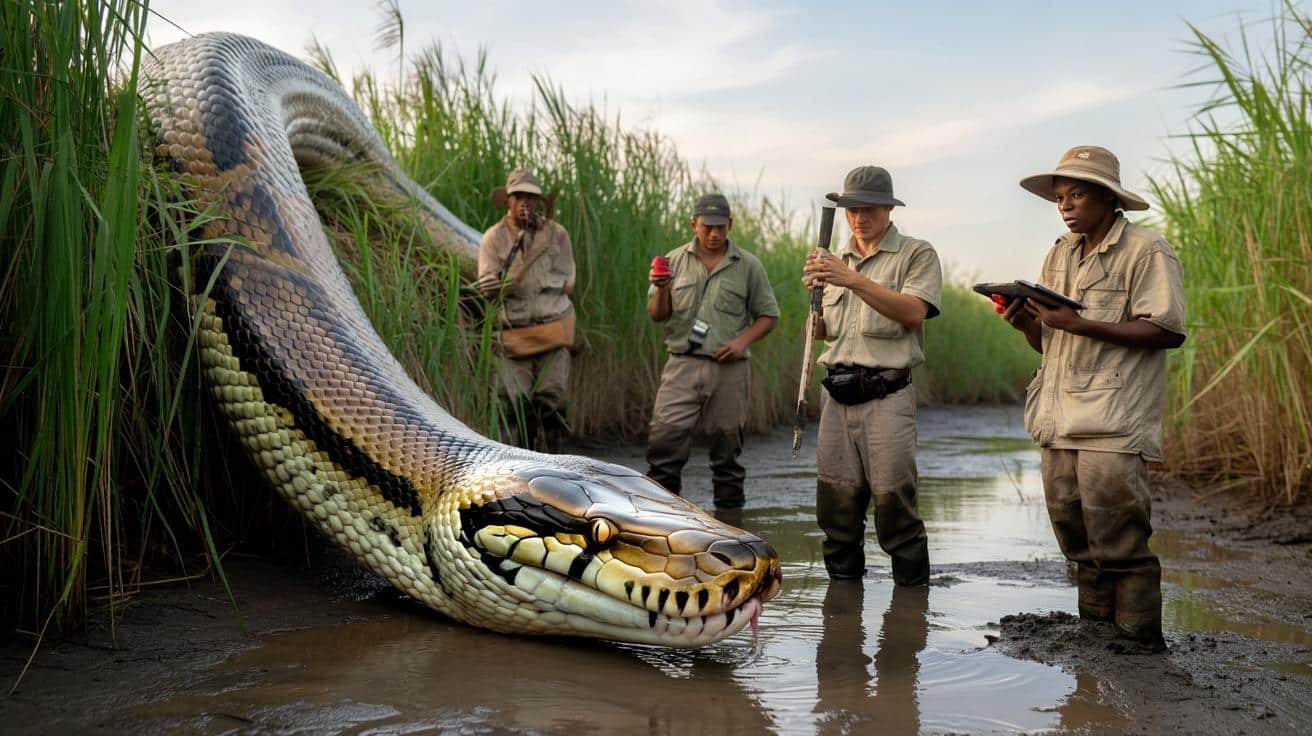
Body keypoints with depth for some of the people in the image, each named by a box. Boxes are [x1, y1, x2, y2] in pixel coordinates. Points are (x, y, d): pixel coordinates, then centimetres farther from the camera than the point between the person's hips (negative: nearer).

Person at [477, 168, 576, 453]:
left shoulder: (556, 234, 4)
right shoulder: (494, 237, 3)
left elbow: (566, 285, 0)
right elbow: (487, 287, -7)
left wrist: (514, 282, -6)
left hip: (552, 328, 0)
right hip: (512, 332, 0)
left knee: (550, 400, -3)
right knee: (515, 404, -1)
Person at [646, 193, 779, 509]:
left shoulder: (748, 266, 6)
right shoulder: (675, 261, 8)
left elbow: (768, 315, 9)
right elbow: (656, 315, 9)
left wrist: (743, 340, -8)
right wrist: (661, 290, -12)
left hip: (729, 368, 0)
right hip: (682, 364, 0)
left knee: (727, 445, 7)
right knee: (664, 440, -8)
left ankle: (729, 509, 18)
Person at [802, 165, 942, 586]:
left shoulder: (917, 255, 2)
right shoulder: (838, 261, 19)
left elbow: (913, 312, -15)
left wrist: (853, 280, -20)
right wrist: (815, 292, 0)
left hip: (886, 396, -5)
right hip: (837, 394, 5)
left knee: (893, 498, -9)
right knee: (835, 499, 6)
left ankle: (913, 586, 3)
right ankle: (843, 580, 18)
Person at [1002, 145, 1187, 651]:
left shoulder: (1146, 252, -2)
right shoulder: (1059, 256, 19)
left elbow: (1168, 331, -13)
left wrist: (1082, 325, -18)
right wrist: (1025, 323, -1)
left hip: (1113, 426, -7)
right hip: (1060, 421, 7)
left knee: (1119, 545, -7)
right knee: (1076, 544, 9)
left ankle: (1139, 644, 3)